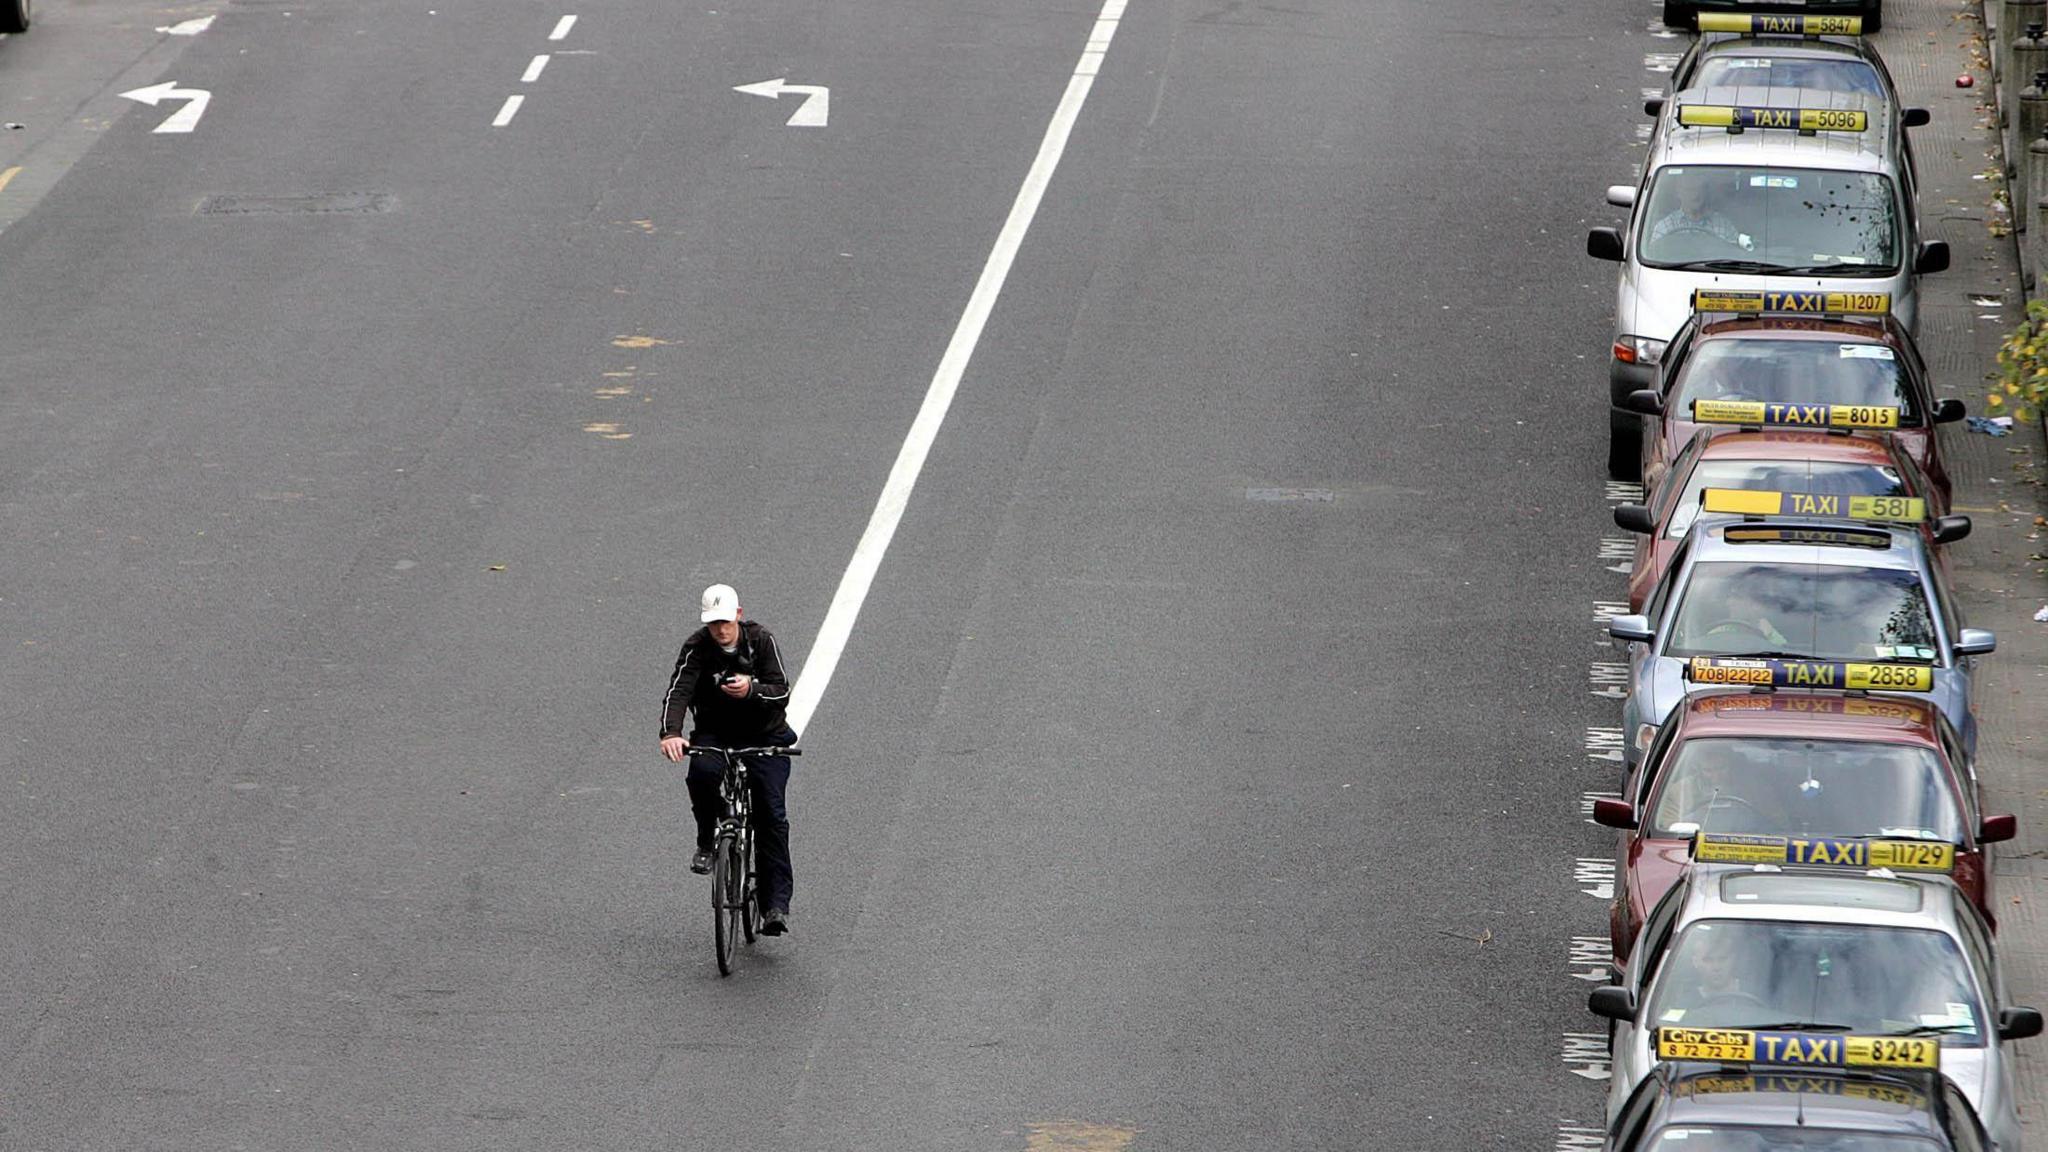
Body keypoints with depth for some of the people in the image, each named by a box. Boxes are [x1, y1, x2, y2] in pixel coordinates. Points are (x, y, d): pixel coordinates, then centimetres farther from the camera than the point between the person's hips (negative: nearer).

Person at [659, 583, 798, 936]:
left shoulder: (761, 640, -11)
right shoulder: (697, 648, -12)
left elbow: (782, 691, -15)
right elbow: (678, 690, -25)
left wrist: (751, 690, -37)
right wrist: (671, 733, -43)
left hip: (764, 735, 0)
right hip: (715, 734, 0)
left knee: (771, 812, -13)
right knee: (702, 772, -34)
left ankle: (776, 904, -12)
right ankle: (707, 841, -7)